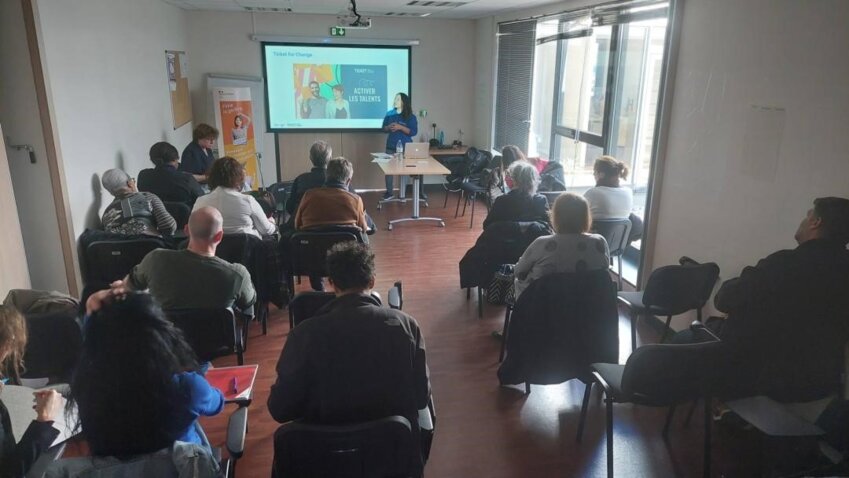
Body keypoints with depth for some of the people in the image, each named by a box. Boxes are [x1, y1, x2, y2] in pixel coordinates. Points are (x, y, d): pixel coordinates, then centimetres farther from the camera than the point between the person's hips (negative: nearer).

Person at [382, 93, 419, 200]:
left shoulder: (410, 117, -4)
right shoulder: (389, 114, 7)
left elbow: (414, 132, -10)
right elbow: (384, 128, 12)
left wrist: (400, 127, -19)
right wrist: (389, 127, -11)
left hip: (405, 148, -3)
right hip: (391, 146, 3)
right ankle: (389, 192, 14)